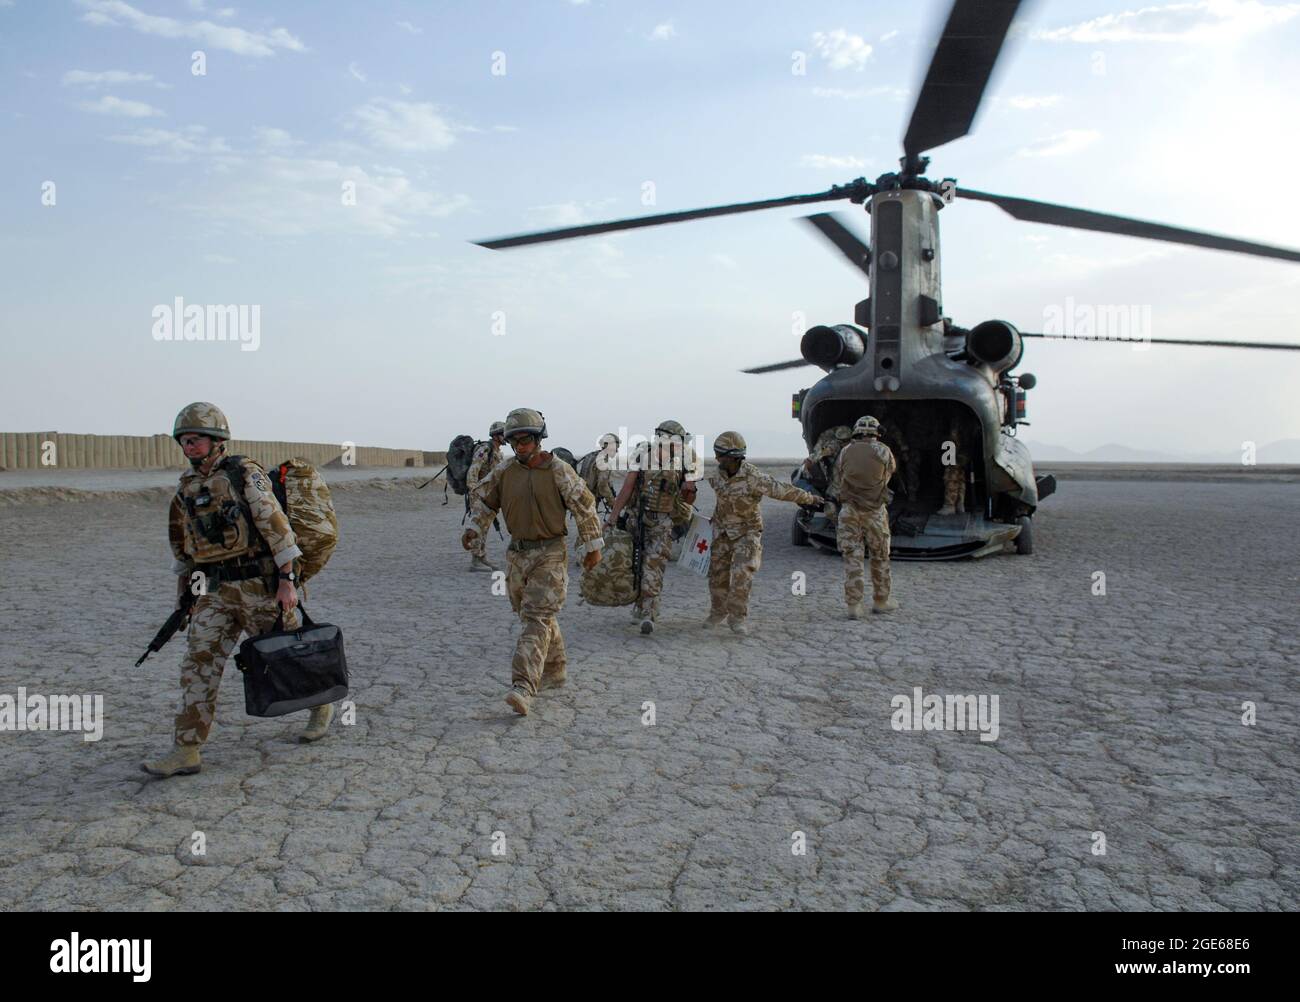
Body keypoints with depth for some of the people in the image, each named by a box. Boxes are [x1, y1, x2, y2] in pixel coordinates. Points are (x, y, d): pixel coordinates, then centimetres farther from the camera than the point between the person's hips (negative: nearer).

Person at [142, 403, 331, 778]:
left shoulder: (245, 475, -10)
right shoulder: (187, 486, 10)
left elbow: (276, 526, -15)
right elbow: (182, 543, 19)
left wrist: (287, 580, -19)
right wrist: (183, 591, 19)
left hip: (259, 584, -5)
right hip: (214, 592, 6)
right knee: (199, 665, -3)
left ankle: (322, 704, 33)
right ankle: (186, 751, 0)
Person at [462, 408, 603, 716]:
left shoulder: (558, 471, -10)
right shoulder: (504, 471, 3)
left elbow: (585, 506, -5)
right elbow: (480, 497, 15)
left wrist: (593, 547, -1)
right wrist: (473, 529, -1)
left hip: (549, 555, -6)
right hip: (517, 554, 6)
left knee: (537, 618, -14)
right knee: (534, 616, 17)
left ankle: (523, 688, -23)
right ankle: (555, 670, 36)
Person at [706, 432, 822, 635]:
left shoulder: (753, 477, -28)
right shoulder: (720, 473, -10)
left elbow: (782, 490, -24)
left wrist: (810, 499, -17)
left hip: (747, 532, -5)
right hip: (723, 531, 5)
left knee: (742, 574, -17)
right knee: (718, 574, 8)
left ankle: (738, 617, -2)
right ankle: (718, 613, 28)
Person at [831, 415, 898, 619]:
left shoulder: (845, 452, 2)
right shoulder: (883, 451, -5)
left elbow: (836, 485, 4)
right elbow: (891, 469, 17)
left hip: (849, 510, 1)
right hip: (875, 511, -1)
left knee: (852, 558, 3)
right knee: (880, 557, 14)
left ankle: (854, 606, -1)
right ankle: (880, 601, 24)